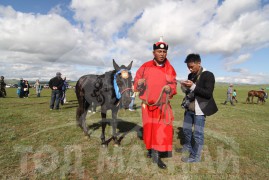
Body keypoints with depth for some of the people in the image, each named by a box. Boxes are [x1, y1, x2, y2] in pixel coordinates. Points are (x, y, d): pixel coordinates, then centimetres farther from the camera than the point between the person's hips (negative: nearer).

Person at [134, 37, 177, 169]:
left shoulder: (170, 69, -1)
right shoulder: (145, 67, -5)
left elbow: (174, 85, 8)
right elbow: (136, 84, 1)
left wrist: (170, 88, -15)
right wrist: (139, 83, -22)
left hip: (163, 104, 1)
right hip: (147, 104, -1)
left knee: (163, 128, -5)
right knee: (149, 127, 11)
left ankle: (156, 154, 11)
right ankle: (150, 149, 35)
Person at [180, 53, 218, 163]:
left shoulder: (208, 75, -11)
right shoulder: (191, 75, 10)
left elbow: (208, 94, -18)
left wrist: (193, 87, -26)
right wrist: (186, 87, -4)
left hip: (200, 109, -7)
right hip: (189, 108, 7)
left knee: (197, 133, 1)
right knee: (186, 129, 19)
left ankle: (195, 157, 15)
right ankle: (187, 146, 41)